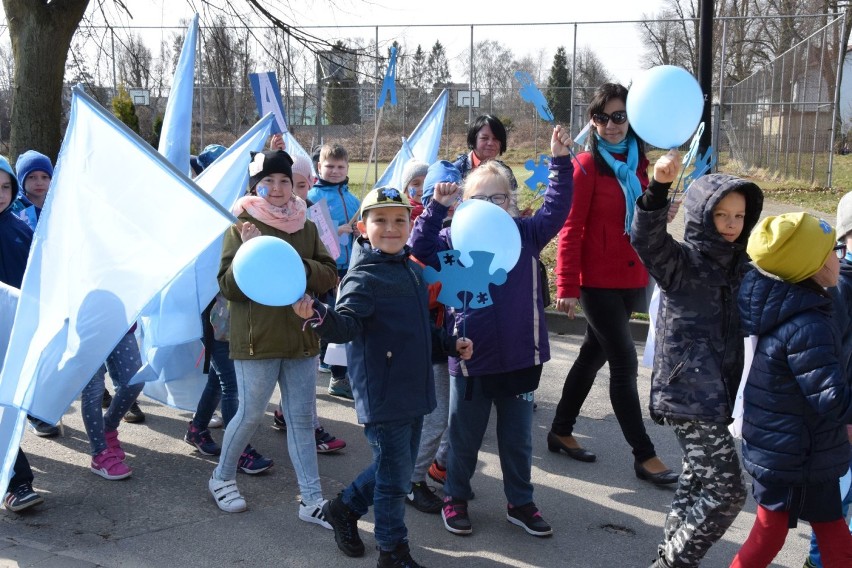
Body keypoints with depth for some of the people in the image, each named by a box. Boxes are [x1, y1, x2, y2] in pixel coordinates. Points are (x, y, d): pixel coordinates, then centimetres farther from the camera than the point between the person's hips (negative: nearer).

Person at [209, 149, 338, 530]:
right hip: (256, 340, -4)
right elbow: (227, 287, -8)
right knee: (250, 415, 5)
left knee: (301, 419, 7)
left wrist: (300, 265, -16)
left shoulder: (306, 228, 8)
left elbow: (329, 277, 3)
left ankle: (311, 500, 14)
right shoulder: (242, 227, -3)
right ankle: (222, 478, 31)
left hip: (301, 338, 4)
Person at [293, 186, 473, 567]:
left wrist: (451, 343, 19)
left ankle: (345, 508, 41)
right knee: (395, 473, 2)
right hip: (383, 396, -8)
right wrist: (318, 315, -47)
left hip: (414, 392, 8)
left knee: (401, 467, 20)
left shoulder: (413, 271, 10)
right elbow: (346, 326, -29)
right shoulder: (363, 277, -14)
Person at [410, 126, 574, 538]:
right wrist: (437, 206, -25)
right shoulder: (455, 239, -3)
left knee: (518, 437, 17)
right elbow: (420, 247, -15)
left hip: (521, 357, 2)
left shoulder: (525, 234, 1)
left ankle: (520, 503, 33)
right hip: (471, 358, -2)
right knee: (465, 437, 15)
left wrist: (561, 162, -16)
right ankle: (455, 499, 34)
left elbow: (556, 210, -7)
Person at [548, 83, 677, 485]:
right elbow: (570, 229, -13)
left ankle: (561, 431, 31)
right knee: (625, 362, -4)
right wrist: (567, 287, -16)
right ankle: (644, 455, 7)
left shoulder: (637, 162, 10)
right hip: (597, 280, -7)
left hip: (631, 278, 7)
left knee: (594, 355, 15)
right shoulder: (587, 166, -10)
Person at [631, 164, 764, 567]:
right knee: (726, 491, -7)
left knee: (698, 482, 18)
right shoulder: (680, 261, -10)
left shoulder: (743, 265, 10)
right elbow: (646, 238, -30)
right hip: (689, 392, -8)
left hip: (717, 392, 8)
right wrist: (658, 187, -45)